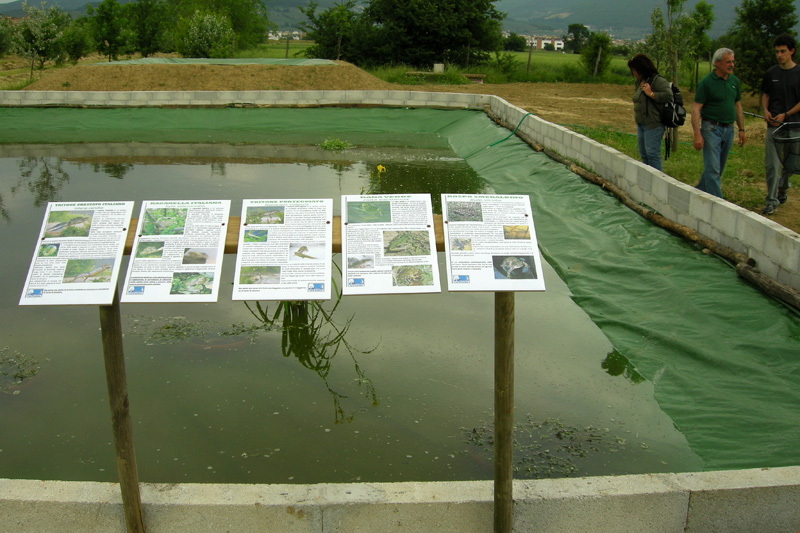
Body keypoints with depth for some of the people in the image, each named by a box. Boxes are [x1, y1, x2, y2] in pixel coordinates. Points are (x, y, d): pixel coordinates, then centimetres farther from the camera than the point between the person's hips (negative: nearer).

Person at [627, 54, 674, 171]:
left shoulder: (658, 80, -14)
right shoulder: (639, 82, 15)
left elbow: (668, 95, -24)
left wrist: (651, 94, -22)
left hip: (653, 125, -10)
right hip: (641, 124, 10)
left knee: (652, 154, -9)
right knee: (644, 154, 14)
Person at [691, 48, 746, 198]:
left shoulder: (734, 81, 10)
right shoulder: (706, 82, -10)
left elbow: (738, 106, 18)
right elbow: (696, 109, -13)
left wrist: (741, 129, 14)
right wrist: (697, 134, -20)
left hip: (728, 129, 7)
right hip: (711, 129, -7)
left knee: (719, 168, 13)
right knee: (713, 169, -8)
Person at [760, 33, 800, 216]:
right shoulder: (771, 73, 6)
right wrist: (765, 110, -1)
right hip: (773, 124, 1)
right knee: (771, 164, -7)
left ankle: (782, 188, 37)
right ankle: (771, 201, -3)